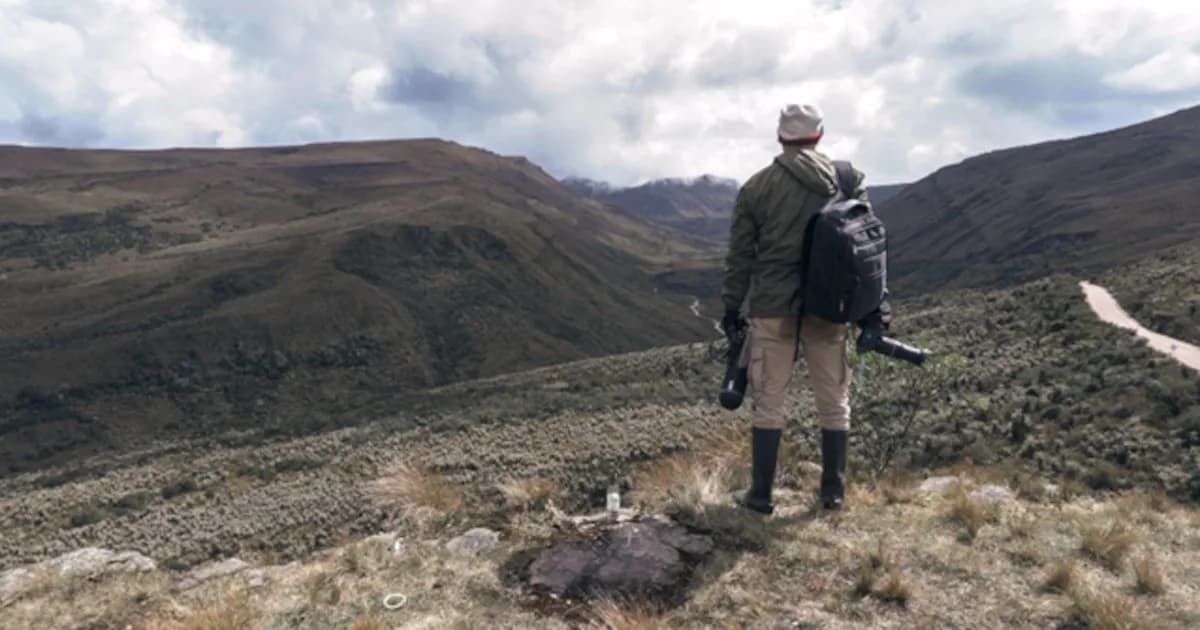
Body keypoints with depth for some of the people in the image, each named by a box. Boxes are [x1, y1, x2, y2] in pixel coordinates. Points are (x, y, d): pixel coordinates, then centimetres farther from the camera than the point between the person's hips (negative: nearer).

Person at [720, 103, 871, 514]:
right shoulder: (848, 180, 3)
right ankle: (833, 491, 20)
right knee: (834, 401, 12)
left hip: (772, 307, -1)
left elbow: (740, 255, 0)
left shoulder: (756, 187, -2)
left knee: (769, 402, 6)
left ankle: (760, 495, 12)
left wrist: (731, 306, 8)